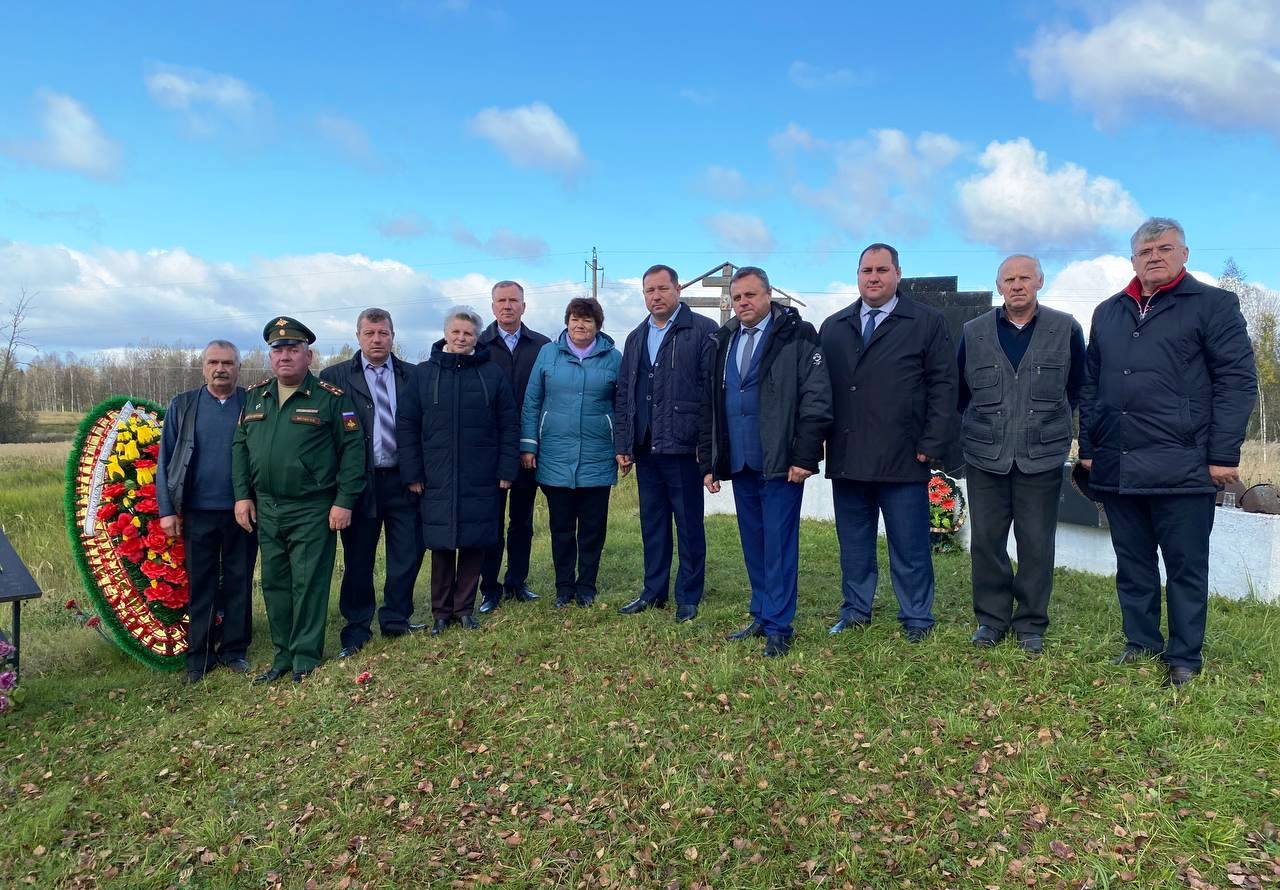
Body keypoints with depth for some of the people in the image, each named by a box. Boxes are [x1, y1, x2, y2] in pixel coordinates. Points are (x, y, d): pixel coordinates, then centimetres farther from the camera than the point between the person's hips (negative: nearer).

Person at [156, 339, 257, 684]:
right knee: (200, 585, 8)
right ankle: (199, 656, 18)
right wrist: (167, 509, -1)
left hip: (242, 512, 0)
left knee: (239, 582, 8)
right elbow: (165, 459, 5)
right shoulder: (183, 406, 5)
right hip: (198, 512, 1)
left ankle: (235, 649, 21)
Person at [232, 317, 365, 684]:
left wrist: (344, 501, -13)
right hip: (265, 509, 6)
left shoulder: (331, 398, -6)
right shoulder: (254, 397, 11)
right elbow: (240, 447, 15)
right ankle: (282, 656, 25)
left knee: (309, 584, 0)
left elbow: (352, 449, -9)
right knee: (274, 584, 13)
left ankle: (306, 659, 13)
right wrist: (242, 495, 7)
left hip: (313, 511, -5)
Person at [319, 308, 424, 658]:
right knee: (357, 560, 9)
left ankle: (395, 620, 25)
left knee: (407, 553, 7)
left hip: (403, 481, 2)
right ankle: (357, 629, 23)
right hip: (359, 482, -2)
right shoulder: (334, 377, 1)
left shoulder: (412, 376, 7)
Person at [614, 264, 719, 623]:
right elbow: (623, 394, 15)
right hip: (645, 448, 6)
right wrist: (622, 444, 9)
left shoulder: (703, 331, -4)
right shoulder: (636, 337, 15)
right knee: (652, 523, 14)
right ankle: (654, 591, 26)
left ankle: (688, 597, 16)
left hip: (684, 446, -6)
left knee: (689, 524, 4)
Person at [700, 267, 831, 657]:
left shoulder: (797, 335, -4)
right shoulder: (723, 341, 13)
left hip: (780, 463, -6)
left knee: (779, 544, -1)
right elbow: (709, 406, 14)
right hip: (739, 463, 6)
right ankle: (761, 616, 26)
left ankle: (778, 627, 8)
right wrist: (709, 461, 10)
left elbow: (816, 398, -10)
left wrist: (804, 457, -15)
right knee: (753, 544, 14)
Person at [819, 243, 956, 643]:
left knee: (910, 546, 5)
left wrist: (932, 444, -8)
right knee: (853, 543, 13)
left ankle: (916, 619, 18)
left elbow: (943, 386, -1)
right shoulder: (833, 327, 13)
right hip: (847, 458, 4)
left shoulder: (927, 322, 3)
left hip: (902, 459, -3)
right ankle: (855, 611, 25)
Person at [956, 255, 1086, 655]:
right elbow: (958, 390, 14)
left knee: (1037, 544, 4)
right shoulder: (974, 332, 4)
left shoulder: (1066, 330, 1)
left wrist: (1051, 423, 13)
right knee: (986, 541, 6)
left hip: (1042, 457, -1)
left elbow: (1078, 389, 11)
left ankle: (1031, 624, 18)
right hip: (984, 457, 1)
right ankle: (991, 618, 20)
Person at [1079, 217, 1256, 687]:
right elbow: (1090, 386, 17)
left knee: (1186, 567, 5)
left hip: (1182, 467, -4)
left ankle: (1184, 657, 16)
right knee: (1132, 565, 13)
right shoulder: (1108, 313, 15)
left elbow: (1237, 381, -4)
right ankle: (1141, 643, 26)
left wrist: (1224, 455, -10)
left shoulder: (1214, 305, 1)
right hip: (1116, 467, 5)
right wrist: (1088, 448, 12)